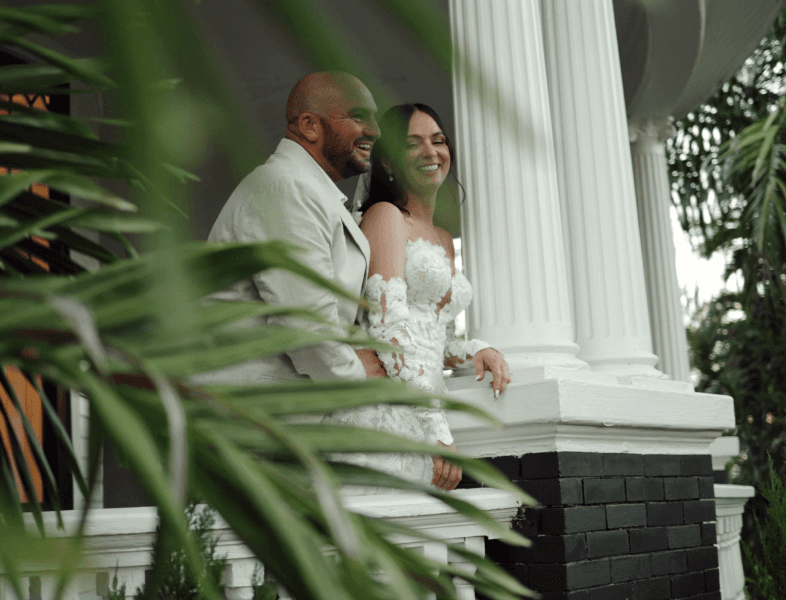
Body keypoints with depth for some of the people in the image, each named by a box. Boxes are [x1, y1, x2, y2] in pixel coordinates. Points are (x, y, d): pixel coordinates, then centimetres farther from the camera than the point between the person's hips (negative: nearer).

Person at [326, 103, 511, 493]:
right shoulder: (385, 215, 1)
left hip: (419, 424, 7)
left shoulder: (444, 240, 26)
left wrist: (476, 351, 5)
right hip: (384, 413, -7)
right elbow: (388, 322, -12)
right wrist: (438, 430, -17)